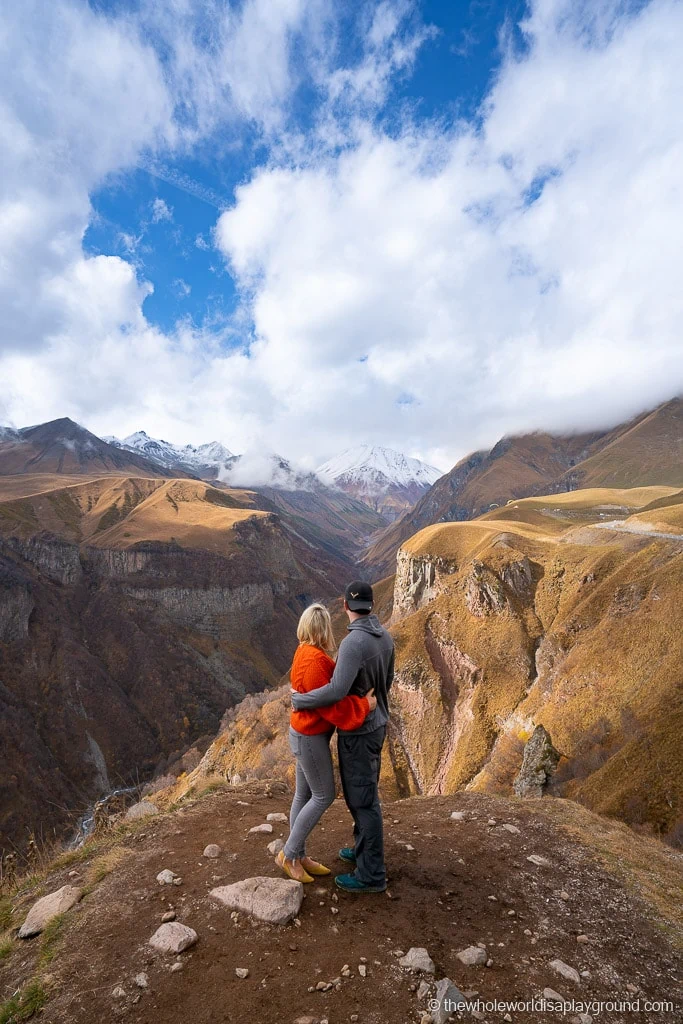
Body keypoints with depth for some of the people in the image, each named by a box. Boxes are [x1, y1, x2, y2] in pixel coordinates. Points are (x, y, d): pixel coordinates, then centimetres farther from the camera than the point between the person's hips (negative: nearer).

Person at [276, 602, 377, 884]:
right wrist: (364, 705, -21)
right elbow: (329, 705, -27)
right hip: (310, 736, -9)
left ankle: (299, 856, 31)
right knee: (324, 796, 5)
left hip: (306, 732, 9)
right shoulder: (315, 660, -28)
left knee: (304, 794, 18)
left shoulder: (305, 652, 3)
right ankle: (288, 854, 18)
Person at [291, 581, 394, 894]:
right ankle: (365, 850, 42)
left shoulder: (353, 642, -30)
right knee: (363, 792, 25)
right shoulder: (384, 637, -2)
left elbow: (337, 691, -38)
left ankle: (371, 874, 22)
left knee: (363, 800, 6)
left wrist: (299, 700, -22)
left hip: (357, 732, -9)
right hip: (375, 723, 9)